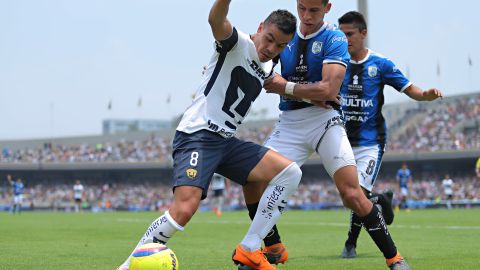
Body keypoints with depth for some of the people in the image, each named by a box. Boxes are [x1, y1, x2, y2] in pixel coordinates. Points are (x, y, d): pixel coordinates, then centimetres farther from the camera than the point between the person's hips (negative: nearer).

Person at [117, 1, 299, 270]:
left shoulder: (268, 68, 15)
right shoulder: (238, 43, -9)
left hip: (227, 141, 8)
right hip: (197, 135, -8)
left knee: (290, 172, -6)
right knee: (184, 209, -27)